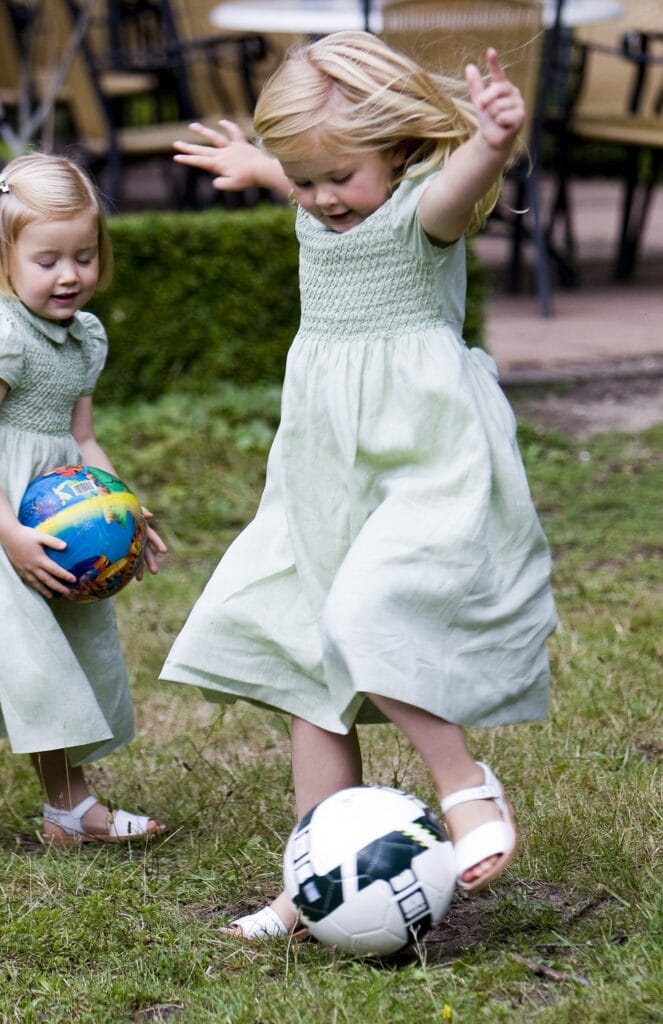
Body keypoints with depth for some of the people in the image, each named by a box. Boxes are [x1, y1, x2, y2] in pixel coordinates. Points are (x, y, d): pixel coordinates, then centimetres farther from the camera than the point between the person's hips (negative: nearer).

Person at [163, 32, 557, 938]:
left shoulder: (423, 210, -13)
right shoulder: (318, 213, 10)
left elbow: (458, 184, -38)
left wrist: (490, 144, -59)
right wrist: (256, 166, 53)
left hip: (428, 465, -9)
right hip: (325, 478, 9)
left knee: (367, 628, -27)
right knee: (310, 664, 7)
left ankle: (468, 784, -4)